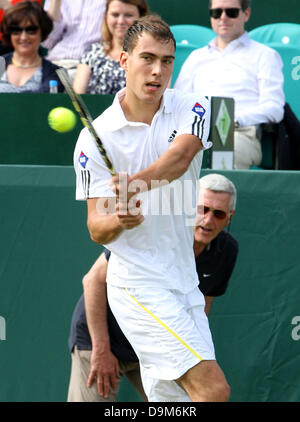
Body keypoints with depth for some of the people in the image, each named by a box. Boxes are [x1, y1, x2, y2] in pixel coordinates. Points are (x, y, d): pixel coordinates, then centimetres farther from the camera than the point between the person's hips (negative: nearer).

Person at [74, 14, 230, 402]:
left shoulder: (193, 110, 2)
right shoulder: (95, 138, -6)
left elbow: (181, 156, -21)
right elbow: (96, 230, -8)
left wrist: (136, 182, -41)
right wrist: (118, 220, -32)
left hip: (185, 283, 5)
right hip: (139, 285, -5)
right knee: (214, 388, -18)